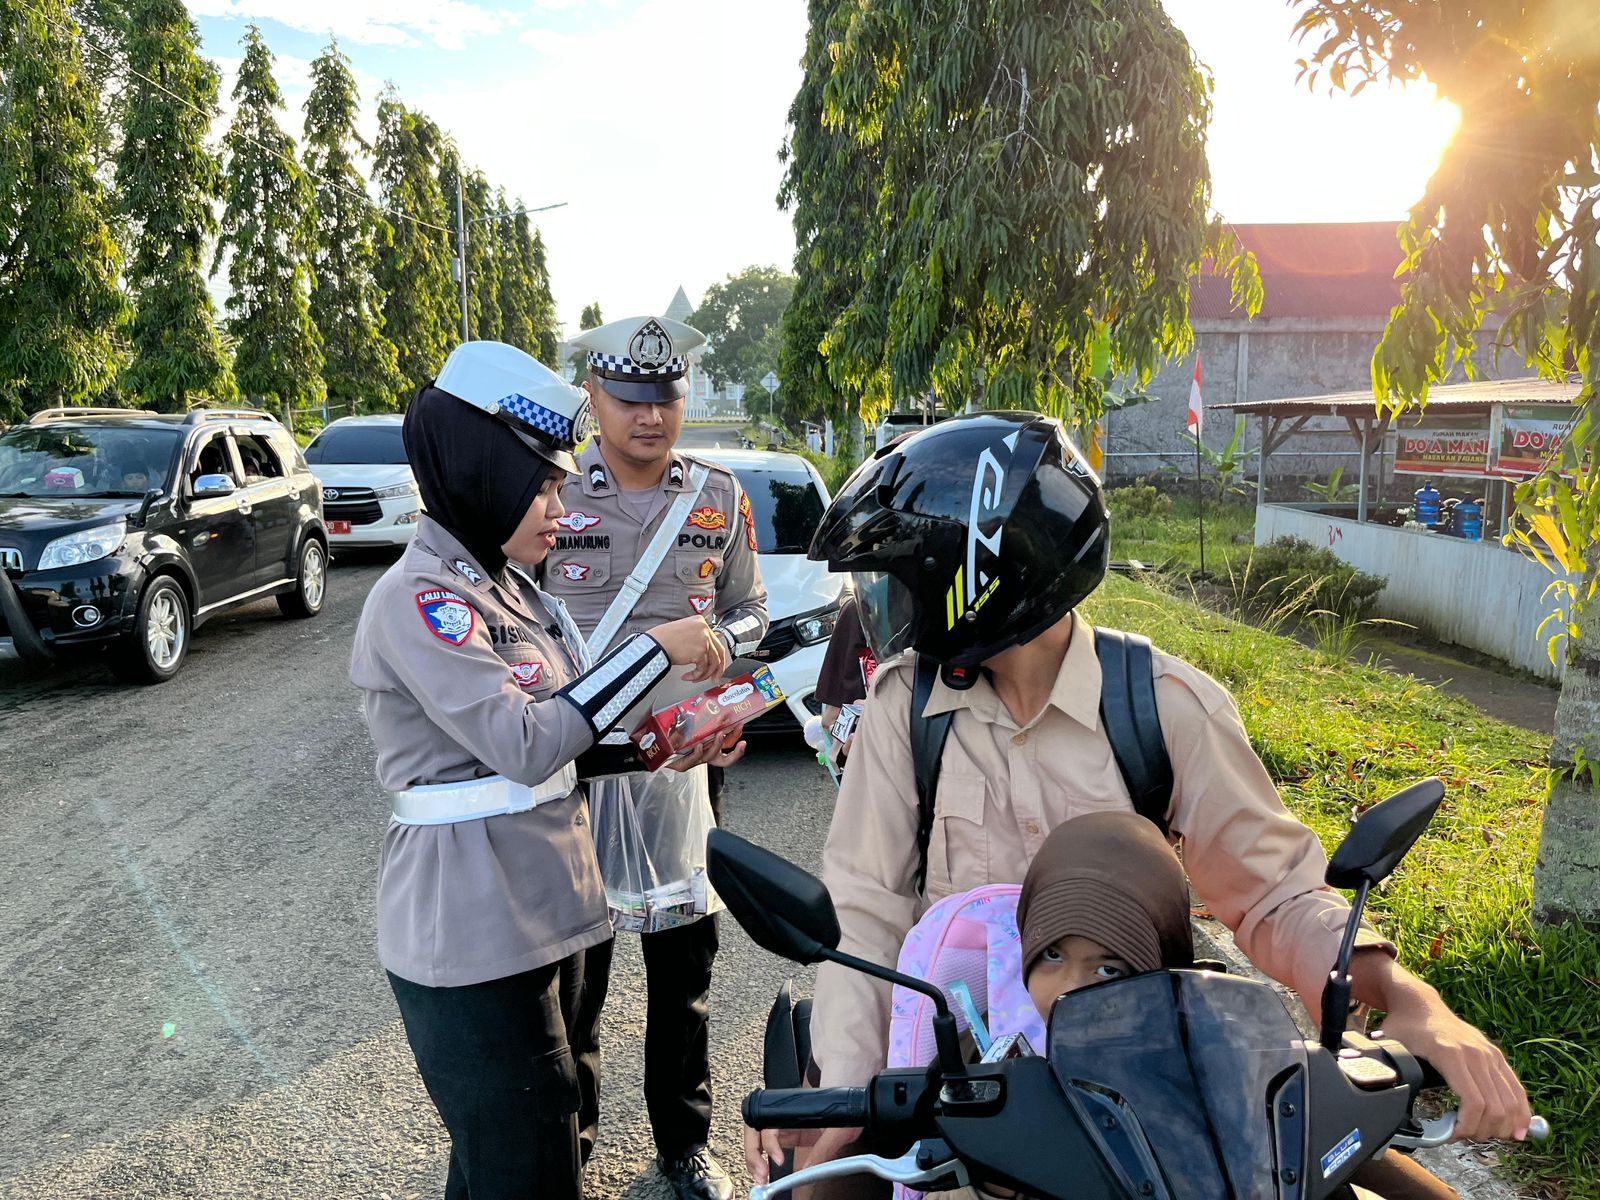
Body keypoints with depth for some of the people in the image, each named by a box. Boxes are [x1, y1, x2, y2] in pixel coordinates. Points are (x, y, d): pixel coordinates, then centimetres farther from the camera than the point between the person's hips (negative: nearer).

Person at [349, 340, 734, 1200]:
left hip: (538, 916, 9)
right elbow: (523, 745, -26)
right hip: (473, 943, -9)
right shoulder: (418, 599, -18)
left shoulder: (504, 588, 11)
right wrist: (655, 647, -22)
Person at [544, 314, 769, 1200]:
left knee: (684, 954, 11)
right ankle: (566, 1123, 36)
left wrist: (718, 639, -11)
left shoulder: (719, 496, 3)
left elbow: (750, 611, 11)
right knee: (574, 947, 12)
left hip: (684, 751, 2)